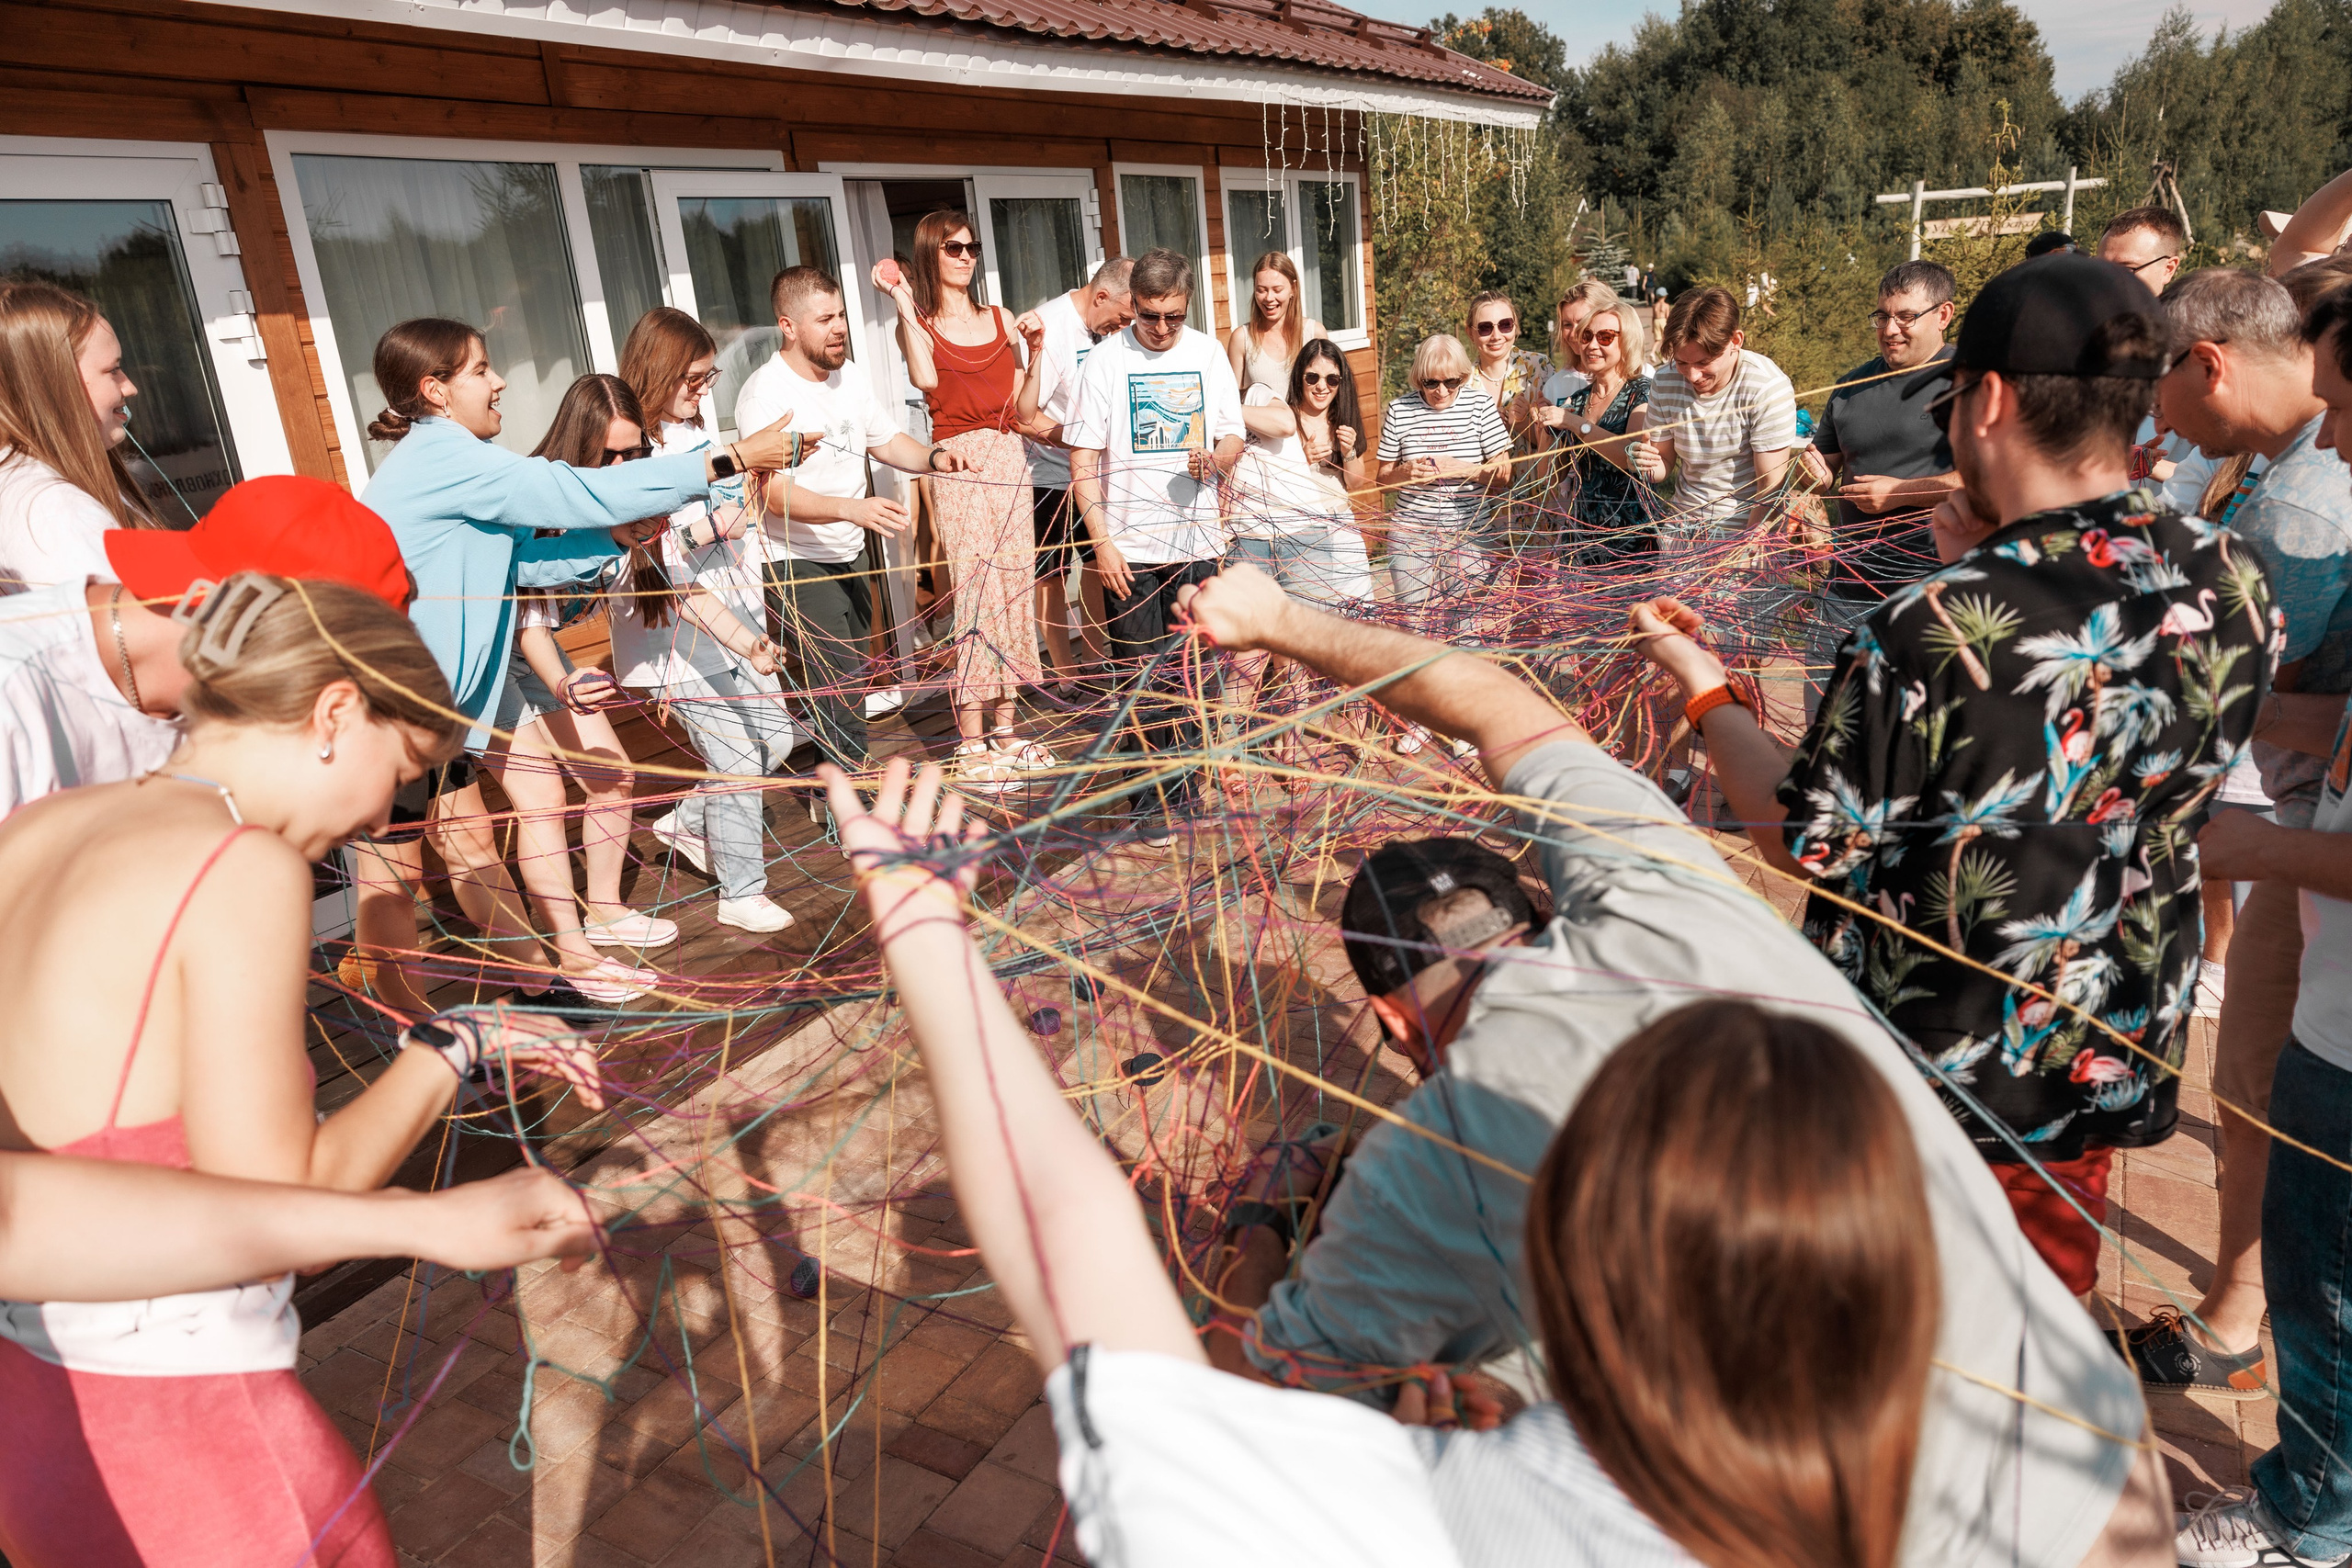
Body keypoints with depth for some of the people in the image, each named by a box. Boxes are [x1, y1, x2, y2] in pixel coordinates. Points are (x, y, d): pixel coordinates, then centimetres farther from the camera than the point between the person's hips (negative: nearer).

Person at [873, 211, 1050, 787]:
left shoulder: (1001, 319, 18)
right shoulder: (916, 325, 7)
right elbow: (925, 378, -16)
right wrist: (904, 306, -12)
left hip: (1008, 458, 5)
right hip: (956, 462, -5)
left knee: (1015, 587, 4)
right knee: (975, 590, -11)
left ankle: (1006, 728, 14)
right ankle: (971, 745, -6)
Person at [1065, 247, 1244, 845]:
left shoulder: (1208, 354, 7)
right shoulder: (1106, 360, -1)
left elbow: (1234, 440, 11)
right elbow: (1083, 461, -3)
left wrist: (1214, 460, -13)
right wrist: (1102, 541, -11)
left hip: (1197, 539, 2)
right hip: (1130, 546, -2)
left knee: (1192, 673, 8)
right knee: (1144, 677, 1)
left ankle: (1185, 784, 23)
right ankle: (1160, 796, 12)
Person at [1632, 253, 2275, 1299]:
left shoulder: (1927, 633, -31)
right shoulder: (2232, 584, -10)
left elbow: (1808, 845, -18)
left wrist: (1702, 687, -5)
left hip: (1930, 1081, -5)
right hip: (2114, 1066, 6)